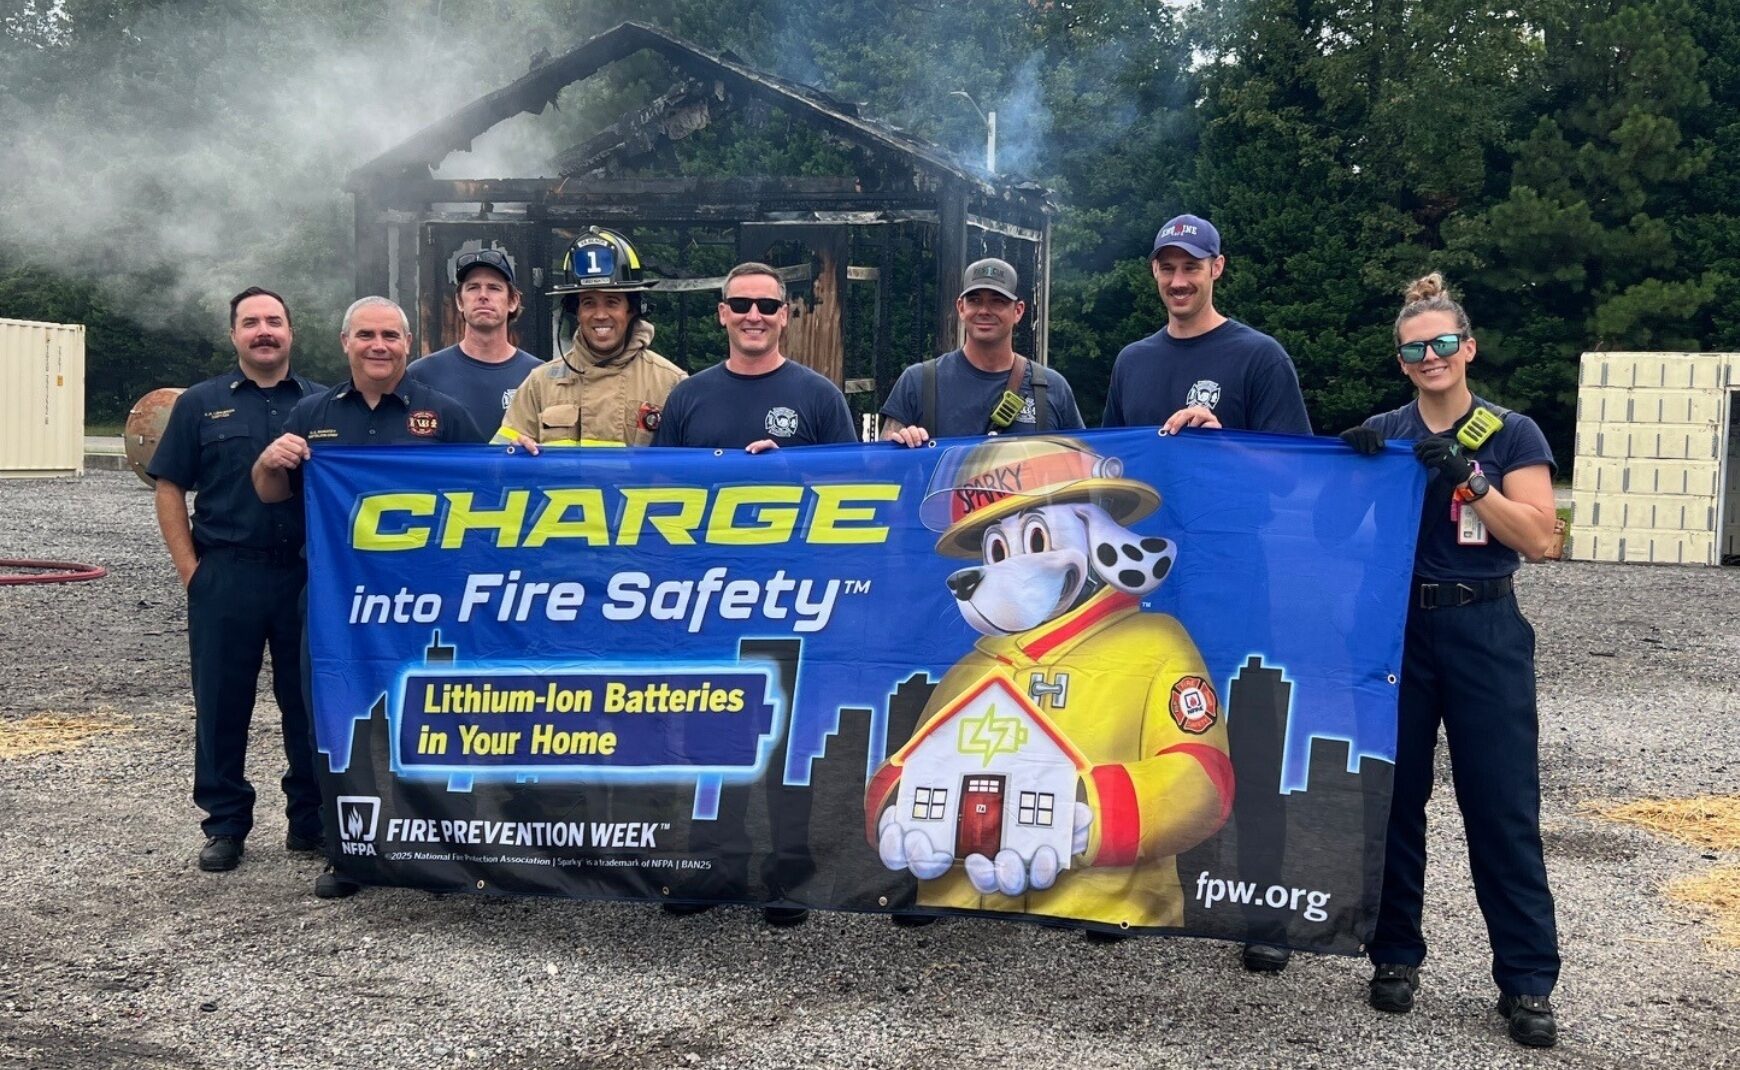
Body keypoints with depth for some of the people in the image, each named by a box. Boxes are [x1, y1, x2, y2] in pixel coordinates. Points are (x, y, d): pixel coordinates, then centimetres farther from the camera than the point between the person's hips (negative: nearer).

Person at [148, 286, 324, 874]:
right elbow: (170, 489, 6)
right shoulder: (201, 404, 7)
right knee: (222, 705, 6)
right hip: (226, 576, 0)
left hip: (306, 576, 0)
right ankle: (225, 825, 18)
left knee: (310, 702, 6)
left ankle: (310, 820, 19)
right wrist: (191, 569, -2)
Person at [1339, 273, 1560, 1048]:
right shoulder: (1381, 433, 7)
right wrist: (1356, 466, -12)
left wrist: (1468, 479, -18)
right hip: (1395, 628, 2)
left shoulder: (1512, 435, 0)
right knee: (1393, 799, 7)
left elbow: (1537, 539, -8)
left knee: (1502, 807, -1)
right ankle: (1395, 955, 20)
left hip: (1483, 633, -2)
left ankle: (1527, 981, 6)